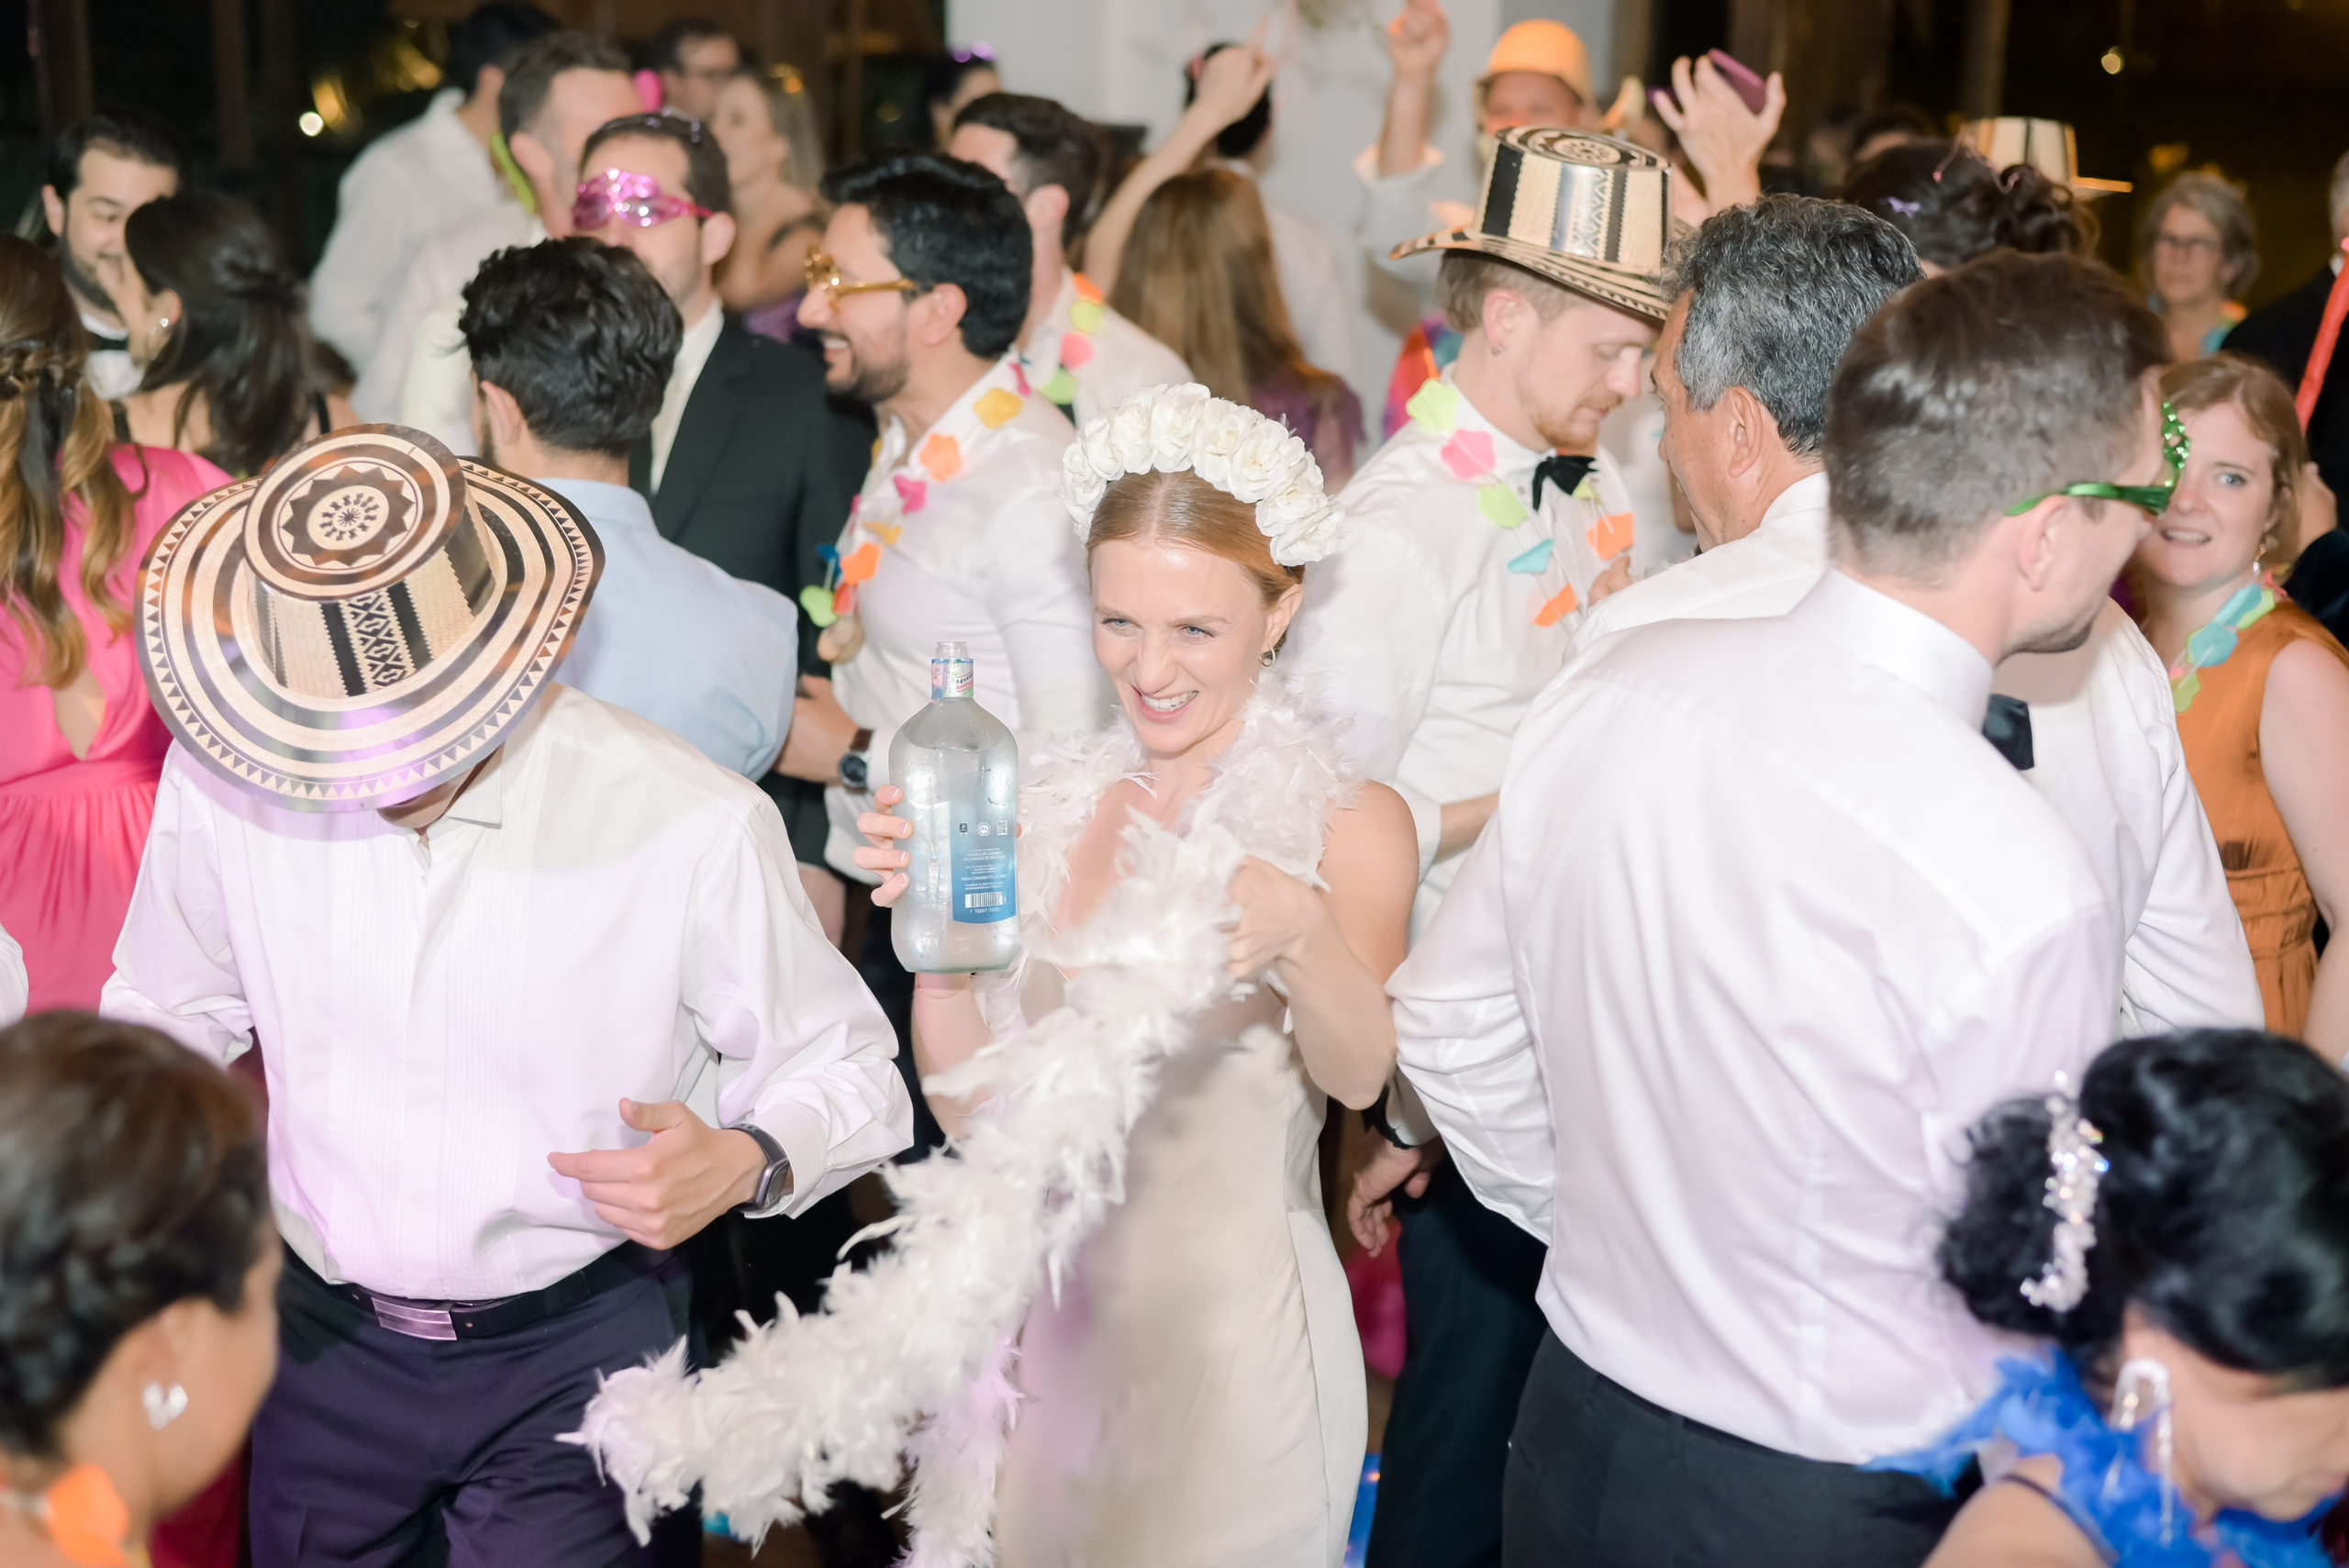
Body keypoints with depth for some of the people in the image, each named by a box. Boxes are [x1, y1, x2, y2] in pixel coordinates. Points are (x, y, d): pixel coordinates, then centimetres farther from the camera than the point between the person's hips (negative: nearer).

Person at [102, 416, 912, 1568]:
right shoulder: (219, 781, -11)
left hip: (576, 1356, -3)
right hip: (325, 1342, 3)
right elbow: (166, 1019, 9)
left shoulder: (690, 825, -21)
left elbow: (845, 1072, -8)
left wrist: (745, 1162, -28)